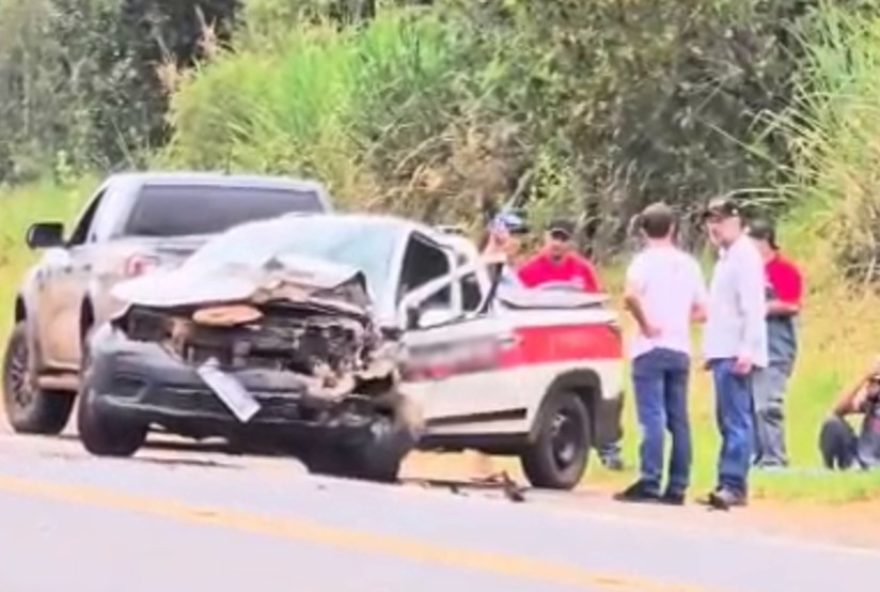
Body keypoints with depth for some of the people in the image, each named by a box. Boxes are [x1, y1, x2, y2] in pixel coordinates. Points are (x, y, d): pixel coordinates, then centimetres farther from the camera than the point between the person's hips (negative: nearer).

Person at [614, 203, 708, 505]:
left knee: (652, 418, -10)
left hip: (651, 348, -5)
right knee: (678, 420, 7)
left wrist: (644, 322, -13)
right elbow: (700, 311, 13)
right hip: (681, 349, 5)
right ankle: (677, 487, 7)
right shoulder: (688, 263, 12)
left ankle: (649, 483, -16)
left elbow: (631, 295, -25)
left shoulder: (646, 260, -6)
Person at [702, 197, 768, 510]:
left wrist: (747, 350, -23)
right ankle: (729, 484, 13)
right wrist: (711, 349, 20)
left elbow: (752, 307, -17)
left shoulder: (745, 255, -10)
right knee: (727, 421, 10)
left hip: (736, 353, -10)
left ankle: (734, 485, -17)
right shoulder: (726, 256, 20)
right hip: (723, 352, 10)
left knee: (736, 421, -12)